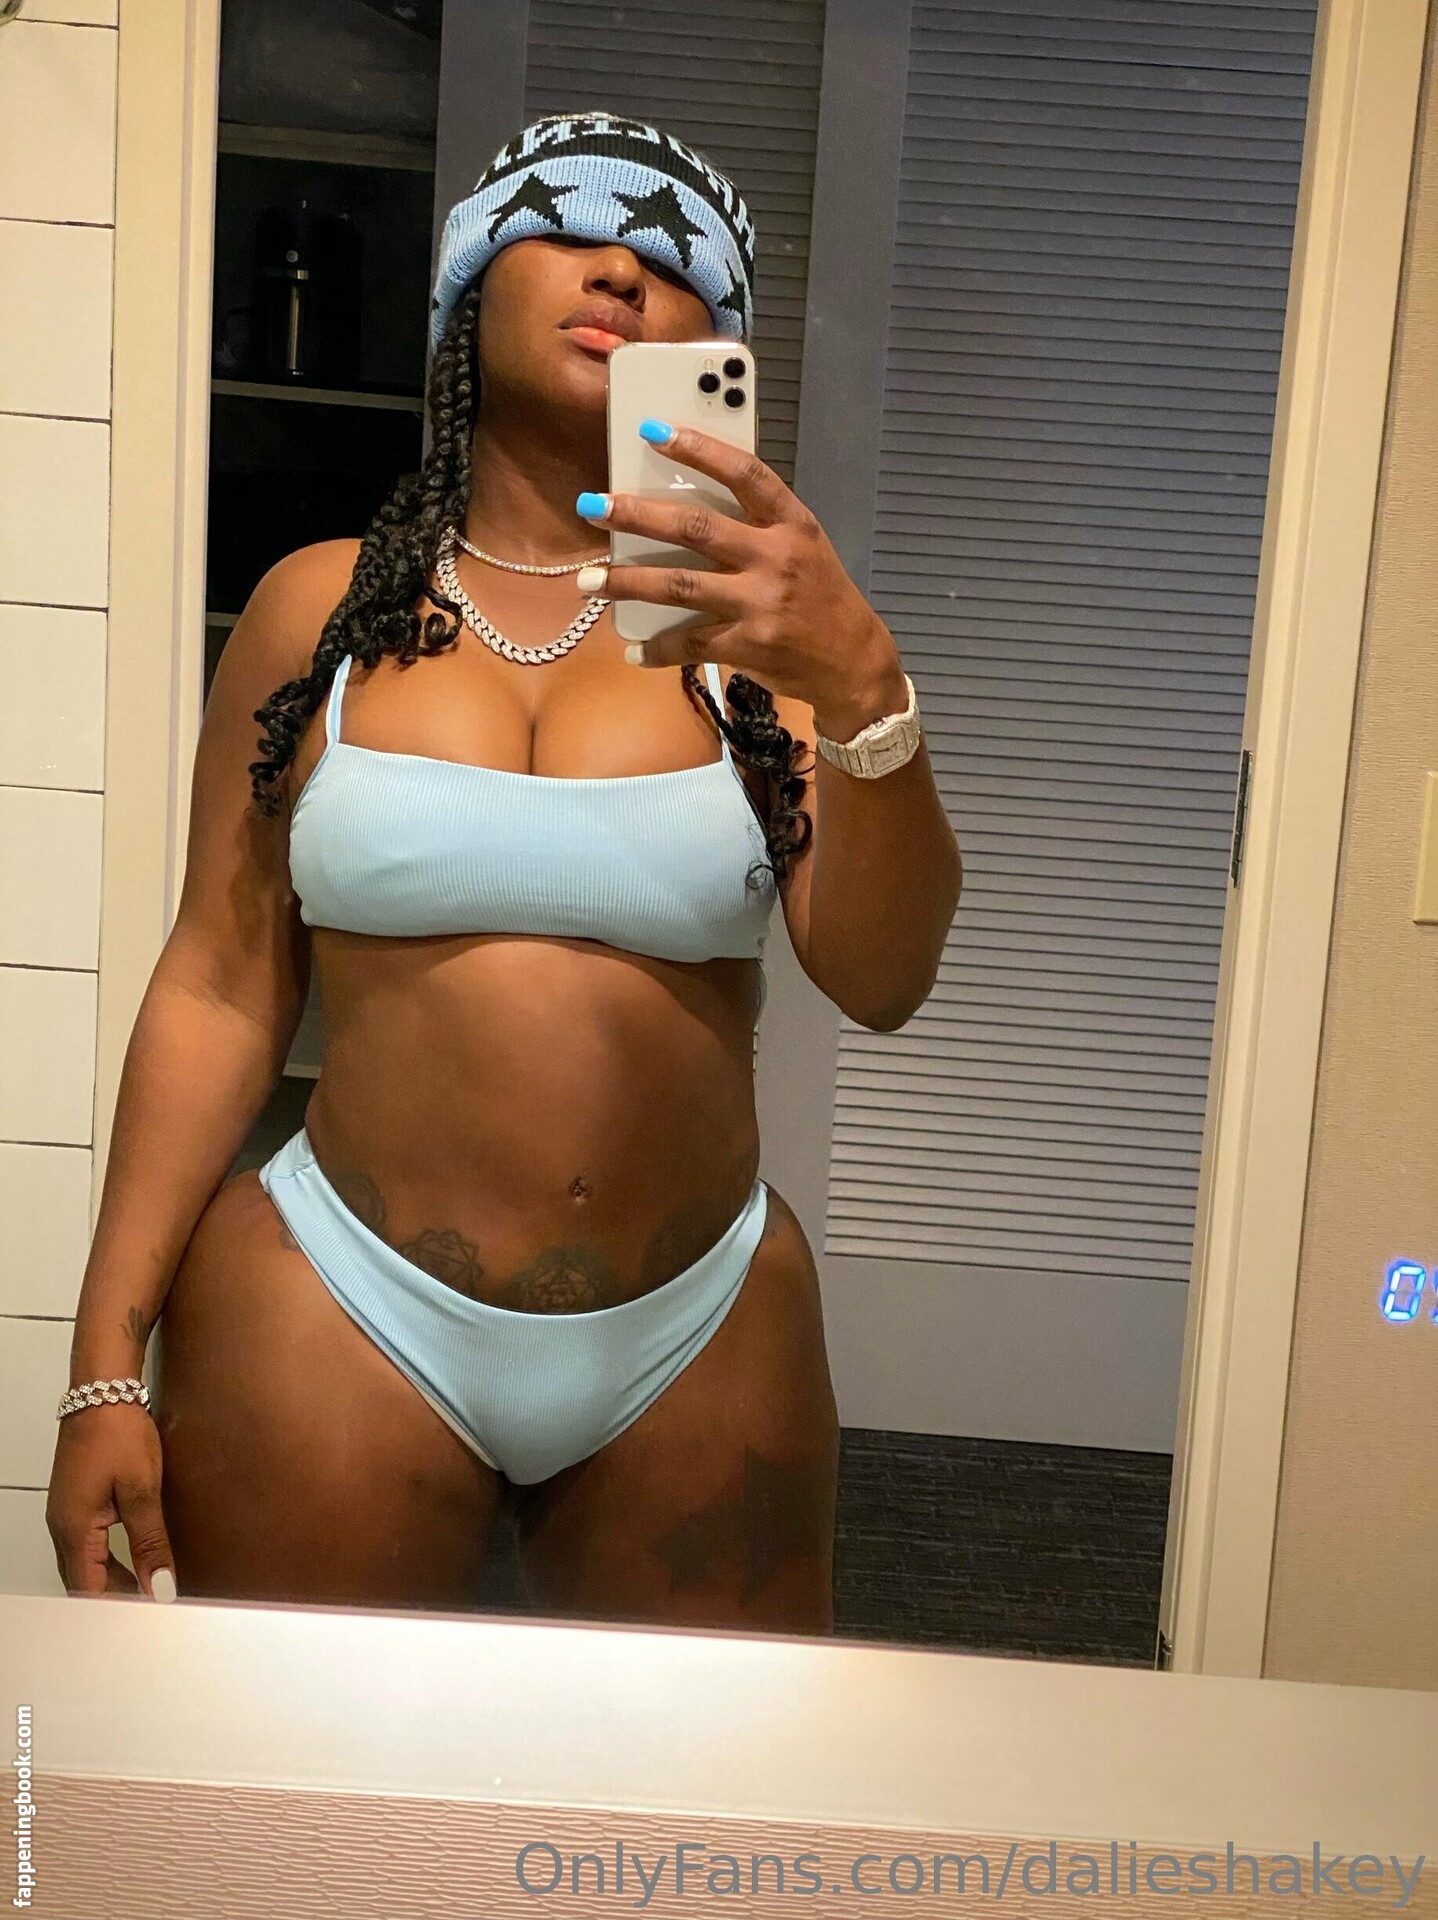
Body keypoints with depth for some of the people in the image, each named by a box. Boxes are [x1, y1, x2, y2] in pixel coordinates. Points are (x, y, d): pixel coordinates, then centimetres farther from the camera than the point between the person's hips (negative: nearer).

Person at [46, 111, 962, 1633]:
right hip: (336, 1316, 0)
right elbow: (220, 992, 1)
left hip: (697, 1337, 1)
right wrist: (107, 1368, -2)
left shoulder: (752, 620, 0)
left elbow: (880, 981, -12)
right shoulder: (324, 607, 2)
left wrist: (862, 684, -30)